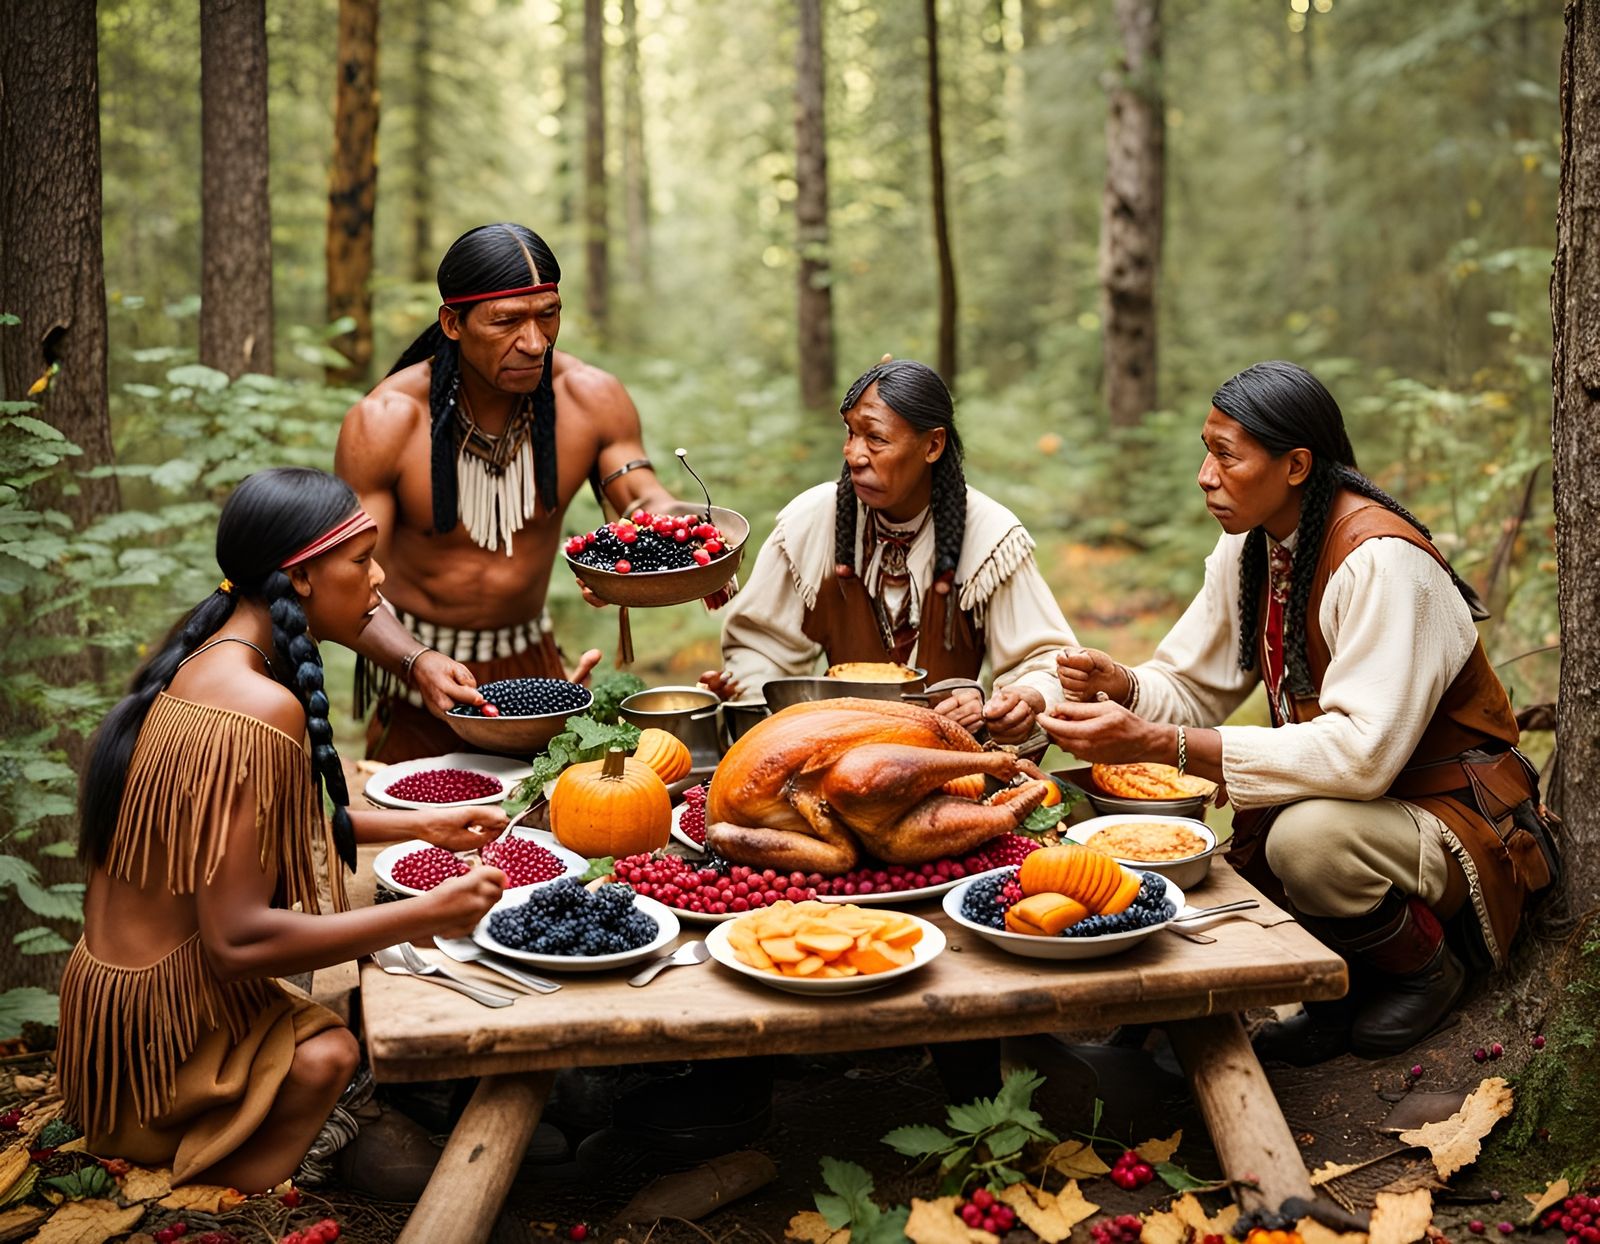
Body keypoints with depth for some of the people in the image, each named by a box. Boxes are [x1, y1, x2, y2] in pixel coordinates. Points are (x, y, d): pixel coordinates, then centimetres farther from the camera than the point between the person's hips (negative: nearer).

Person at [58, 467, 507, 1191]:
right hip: (159, 1034, -9)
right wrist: (430, 913, -21)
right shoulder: (260, 709, -26)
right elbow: (237, 941, -28)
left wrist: (419, 826, 14)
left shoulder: (207, 661, 5)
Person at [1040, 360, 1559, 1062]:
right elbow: (1191, 687, 6)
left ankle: (1426, 971, -2)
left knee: (1307, 837, -35)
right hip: (1337, 792, 7)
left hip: (1453, 813, -7)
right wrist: (1120, 688, -19)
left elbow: (1363, 752, -35)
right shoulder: (1249, 546, 0)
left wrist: (1160, 744, -38)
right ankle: (1347, 978, 8)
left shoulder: (1382, 561, -26)